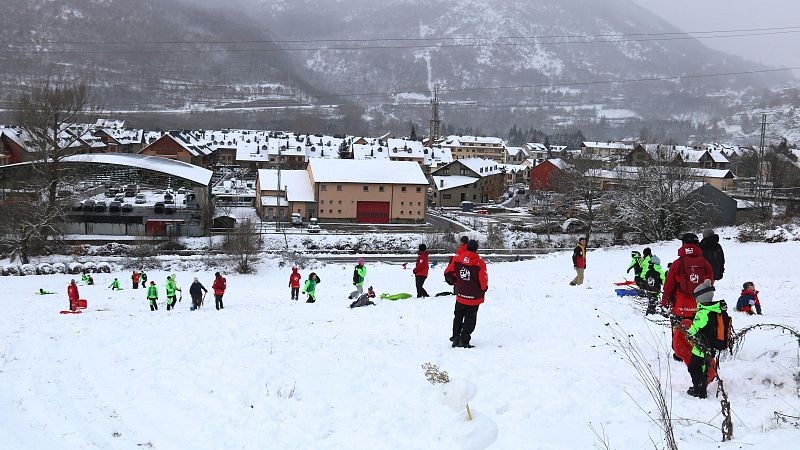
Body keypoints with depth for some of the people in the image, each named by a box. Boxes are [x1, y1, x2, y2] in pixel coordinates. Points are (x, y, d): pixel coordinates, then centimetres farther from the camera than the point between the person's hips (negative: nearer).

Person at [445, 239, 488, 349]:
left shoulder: (457, 260, -5)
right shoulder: (480, 263, -16)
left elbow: (448, 273, 1)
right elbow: (483, 282, -14)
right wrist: (483, 290, 7)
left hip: (460, 296, 3)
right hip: (474, 297, -3)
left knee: (458, 317, 23)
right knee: (470, 319, 7)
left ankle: (456, 336, 26)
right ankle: (464, 341, 3)